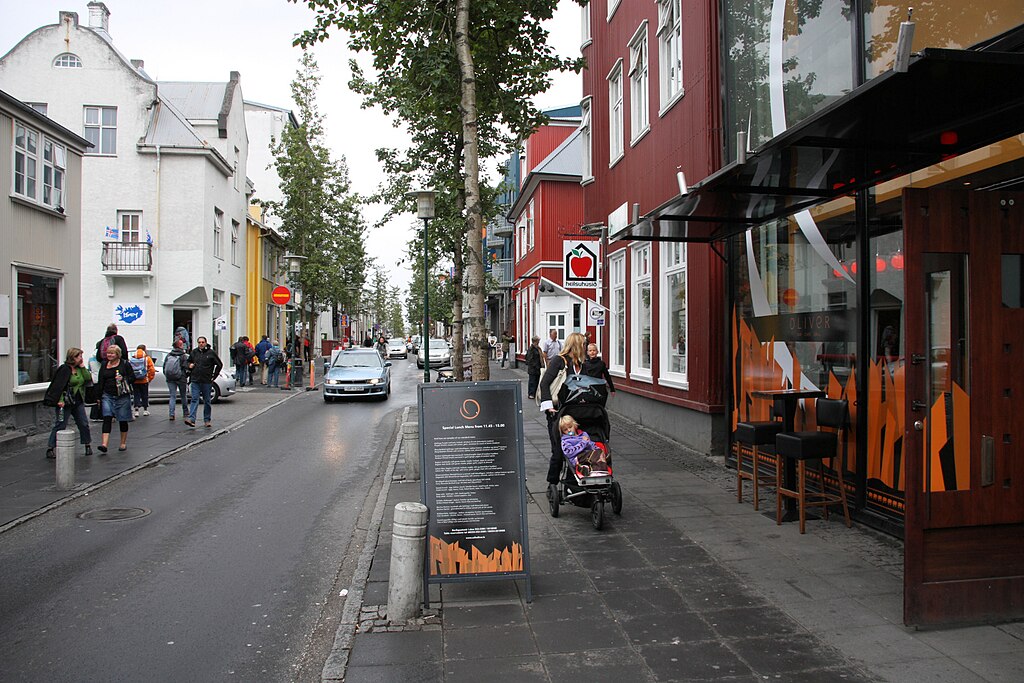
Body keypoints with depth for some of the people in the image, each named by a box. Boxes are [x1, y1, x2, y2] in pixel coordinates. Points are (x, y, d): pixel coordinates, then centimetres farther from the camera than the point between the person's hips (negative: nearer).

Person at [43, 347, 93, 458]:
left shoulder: (80, 369, 10)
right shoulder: (64, 369, -11)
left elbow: (88, 378, -2)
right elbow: (59, 386, -16)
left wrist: (83, 367, -5)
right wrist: (60, 400, -23)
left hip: (78, 402, 7)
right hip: (65, 402, -7)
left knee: (84, 424, 9)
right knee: (60, 425, -5)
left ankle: (87, 445, 21)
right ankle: (50, 448, 2)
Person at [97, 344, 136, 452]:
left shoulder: (125, 364, 0)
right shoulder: (104, 365, 12)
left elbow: (133, 378, 0)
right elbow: (101, 382, 16)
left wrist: (123, 379, -19)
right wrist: (99, 397, 13)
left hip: (122, 396, -2)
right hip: (107, 396, 3)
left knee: (123, 420, 6)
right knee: (107, 418, -12)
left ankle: (123, 443, 20)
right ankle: (104, 444, -19)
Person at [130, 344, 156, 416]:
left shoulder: (131, 359, 2)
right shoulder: (147, 358, -4)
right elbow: (152, 370, -9)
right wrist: (149, 378, 2)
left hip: (134, 381, 1)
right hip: (144, 381, -1)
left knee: (136, 395, 9)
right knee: (145, 395, 11)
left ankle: (136, 410, 0)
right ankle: (145, 410, 16)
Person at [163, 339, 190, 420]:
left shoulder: (168, 355, 5)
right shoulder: (183, 356, -10)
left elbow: (164, 367, 8)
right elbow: (187, 368, -13)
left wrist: (167, 376, 18)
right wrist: (186, 376, 4)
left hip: (170, 380, 3)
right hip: (181, 379, -3)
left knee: (172, 396, 5)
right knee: (183, 396, 11)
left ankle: (171, 414, -7)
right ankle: (185, 413, 20)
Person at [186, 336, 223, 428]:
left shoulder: (211, 353, -1)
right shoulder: (194, 353, 9)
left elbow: (219, 365, 3)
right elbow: (188, 362, 25)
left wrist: (214, 376, 0)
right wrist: (189, 366, 2)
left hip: (207, 381, -2)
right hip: (195, 381, 2)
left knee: (207, 401, 6)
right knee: (194, 399, -7)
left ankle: (207, 420, 14)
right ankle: (191, 419, -15)